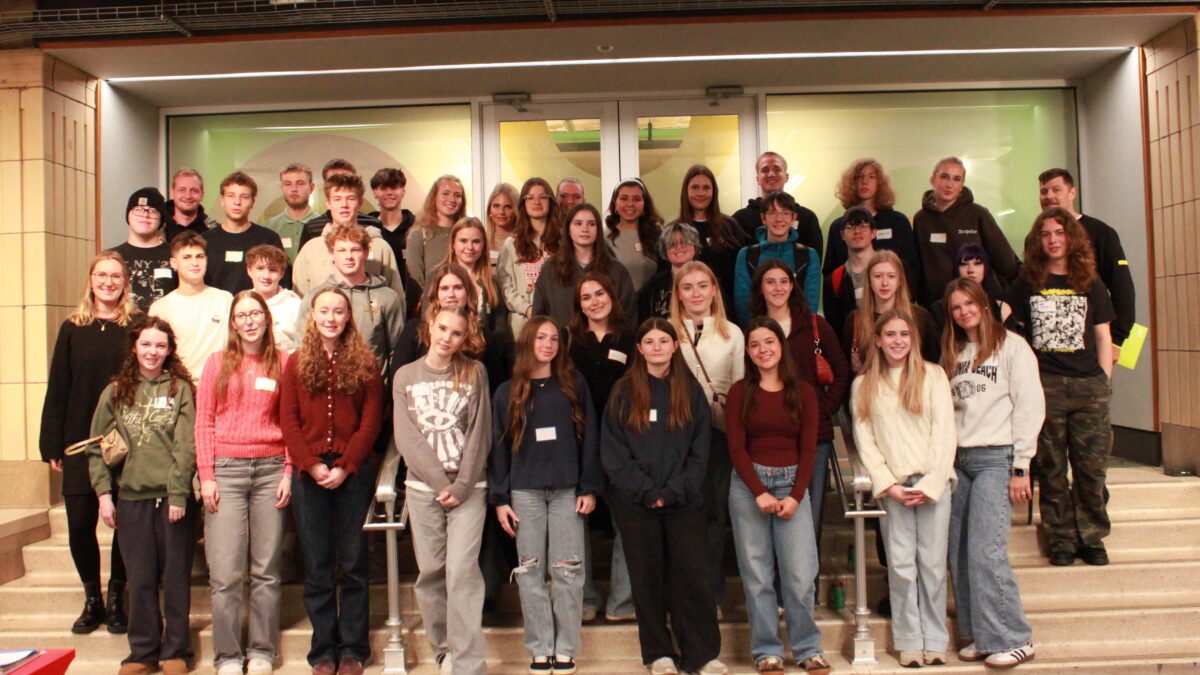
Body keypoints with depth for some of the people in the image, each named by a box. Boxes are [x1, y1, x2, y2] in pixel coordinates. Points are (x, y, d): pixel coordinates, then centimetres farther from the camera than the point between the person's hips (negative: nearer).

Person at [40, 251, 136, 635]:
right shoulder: (72, 329, 7)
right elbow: (57, 390, 7)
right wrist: (52, 445, 2)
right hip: (80, 443, 2)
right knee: (80, 523, 4)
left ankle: (116, 600, 20)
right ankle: (92, 600, 22)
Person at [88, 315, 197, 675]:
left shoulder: (181, 389, 0)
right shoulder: (115, 392, 9)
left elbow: (186, 446, -6)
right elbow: (97, 448, 8)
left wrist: (178, 493, -12)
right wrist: (104, 492, 0)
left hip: (173, 497, -2)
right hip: (131, 499, 2)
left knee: (176, 577, 6)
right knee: (140, 578, 8)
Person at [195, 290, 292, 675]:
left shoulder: (282, 363, 7)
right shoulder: (219, 362, 7)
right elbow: (204, 421, 5)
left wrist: (288, 473, 0)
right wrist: (206, 475, -2)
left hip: (270, 469, 1)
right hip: (226, 469, 0)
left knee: (267, 569, 5)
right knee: (225, 572, -2)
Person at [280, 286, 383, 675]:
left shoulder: (364, 364, 4)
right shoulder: (296, 364, 8)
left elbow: (371, 420, -2)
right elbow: (288, 421, 2)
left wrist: (345, 467, -11)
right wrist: (311, 465, -10)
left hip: (353, 473, -1)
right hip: (308, 473, 1)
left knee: (353, 563, 5)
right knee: (316, 566, 7)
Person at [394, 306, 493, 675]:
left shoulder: (474, 373, 5)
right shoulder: (406, 376, 7)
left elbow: (479, 434, 0)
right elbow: (407, 437, 0)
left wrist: (462, 485, -9)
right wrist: (441, 482, -9)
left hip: (468, 487, -2)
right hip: (423, 488, 2)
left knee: (462, 570, -10)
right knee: (430, 571, 5)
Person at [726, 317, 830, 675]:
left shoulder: (803, 391, 6)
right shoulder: (739, 391, 4)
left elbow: (808, 449, 3)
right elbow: (736, 448, -1)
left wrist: (795, 497, -8)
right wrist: (760, 493, -12)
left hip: (793, 484, 0)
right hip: (748, 485, 0)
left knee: (800, 573, -3)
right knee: (757, 573, 3)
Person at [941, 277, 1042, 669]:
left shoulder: (1011, 346, -1)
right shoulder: (952, 354, 17)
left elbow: (1030, 407, -6)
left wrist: (1021, 468, -10)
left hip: (996, 459, -6)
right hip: (958, 460, 6)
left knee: (985, 551, -12)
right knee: (959, 554, 3)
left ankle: (1013, 639, 0)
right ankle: (978, 635, 13)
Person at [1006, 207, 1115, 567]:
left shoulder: (1091, 285, 11)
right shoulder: (1025, 285, 7)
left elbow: (1103, 338, 12)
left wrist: (1104, 382, 4)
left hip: (1088, 385, 1)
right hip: (1043, 385, -1)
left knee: (1092, 466, 1)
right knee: (1051, 467, 3)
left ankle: (1091, 537, 13)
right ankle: (1061, 538, 12)